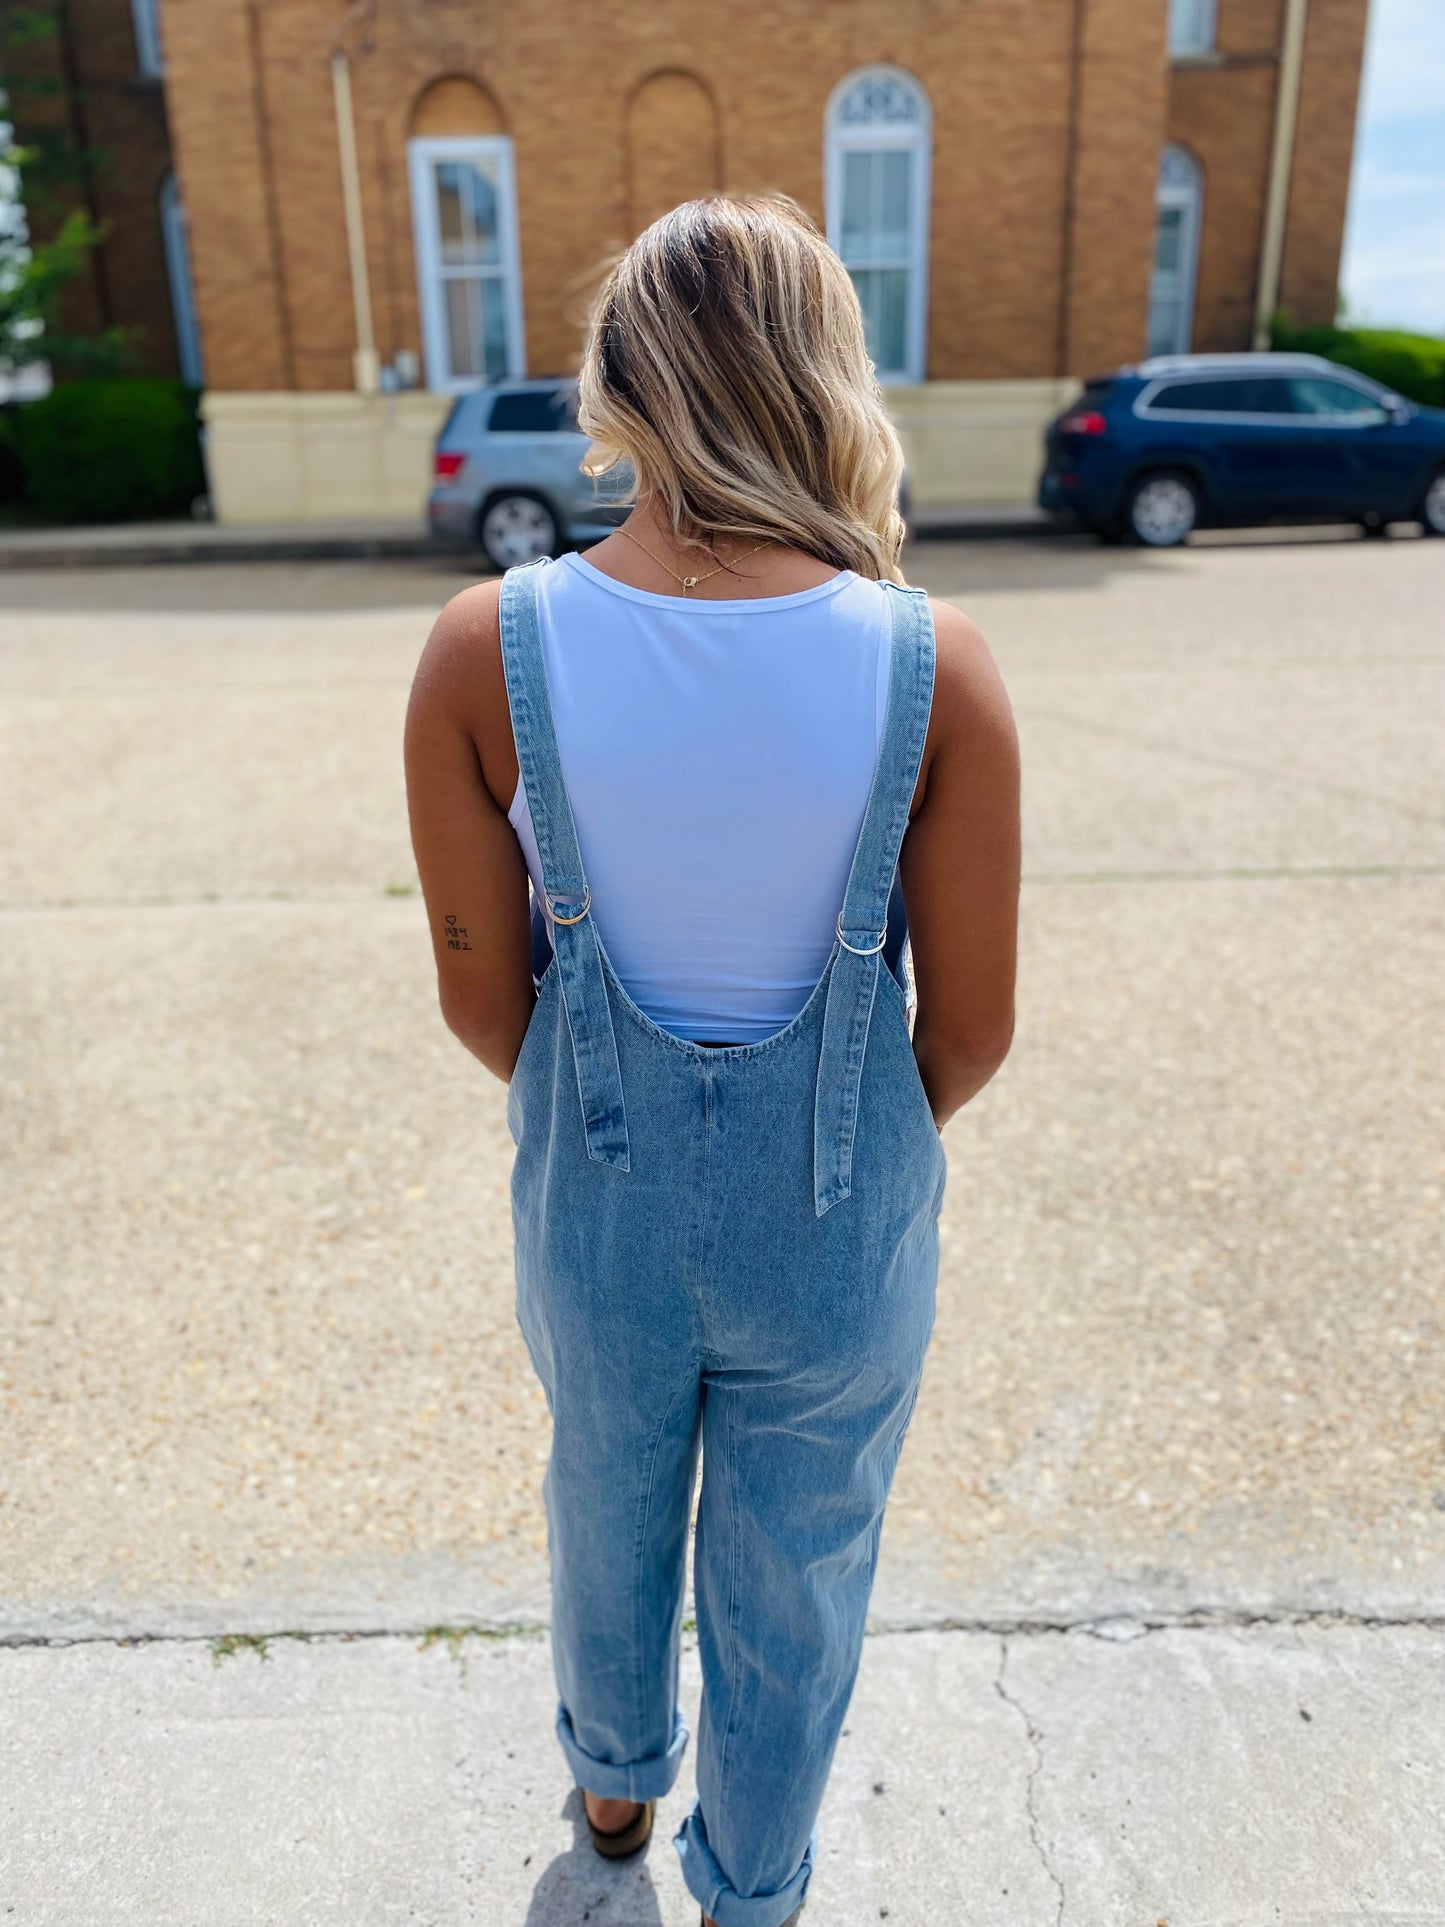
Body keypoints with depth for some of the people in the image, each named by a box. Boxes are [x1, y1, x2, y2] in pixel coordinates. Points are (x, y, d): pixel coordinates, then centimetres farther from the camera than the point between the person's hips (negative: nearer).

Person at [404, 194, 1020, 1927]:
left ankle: (617, 1779, 62)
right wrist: (876, 1139, 9)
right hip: (837, 1218, -1)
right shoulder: (933, 665, -21)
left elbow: (479, 995, -10)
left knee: (608, 1508, 32)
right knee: (796, 1575, 25)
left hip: (598, 1197, 2)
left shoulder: (486, 650, -19)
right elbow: (974, 1025, -13)